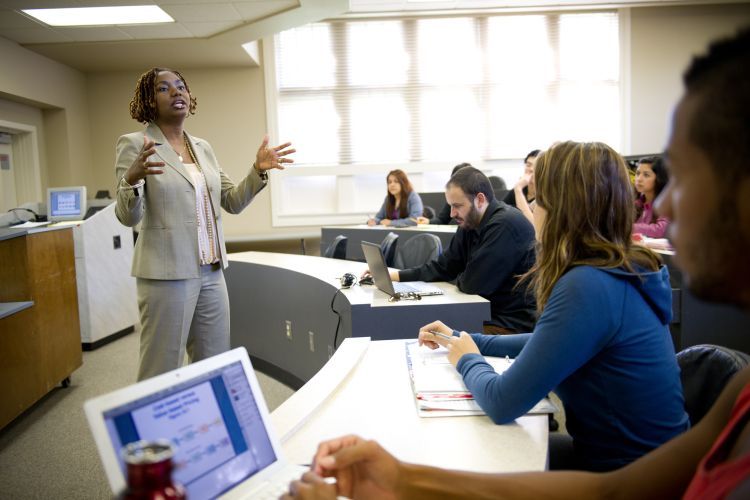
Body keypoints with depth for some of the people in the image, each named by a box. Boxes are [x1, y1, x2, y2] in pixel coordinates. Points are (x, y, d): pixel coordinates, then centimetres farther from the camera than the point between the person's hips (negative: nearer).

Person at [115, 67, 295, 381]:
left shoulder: (203, 147, 12)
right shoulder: (134, 144, -5)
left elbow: (233, 202, 13)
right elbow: (128, 217, -11)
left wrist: (258, 170, -2)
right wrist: (132, 178, -31)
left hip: (211, 272, 6)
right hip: (167, 275, -6)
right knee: (162, 374, 1)